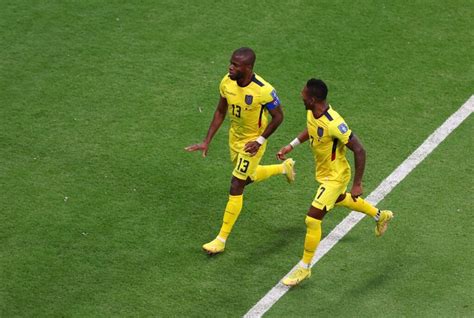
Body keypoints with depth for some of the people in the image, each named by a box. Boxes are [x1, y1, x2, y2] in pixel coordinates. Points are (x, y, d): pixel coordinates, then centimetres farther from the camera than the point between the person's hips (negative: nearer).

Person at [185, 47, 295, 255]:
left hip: (252, 142, -7)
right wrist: (207, 141, -4)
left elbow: (278, 117, -16)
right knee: (247, 178, 26)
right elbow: (220, 112, 0)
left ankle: (221, 240, 5)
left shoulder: (263, 90, -31)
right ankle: (284, 167, 53)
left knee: (236, 188, -5)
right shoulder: (227, 82, -15)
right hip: (235, 137, 7)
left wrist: (259, 141, -21)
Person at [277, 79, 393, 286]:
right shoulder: (311, 113, -11)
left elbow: (359, 151, -30)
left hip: (334, 177, -9)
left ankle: (304, 268, 8)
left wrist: (357, 184, -24)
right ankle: (380, 216, 59)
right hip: (324, 173, 9)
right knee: (340, 199, 35)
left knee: (312, 220, -9)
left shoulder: (334, 124, -37)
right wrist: (290, 146, 6)